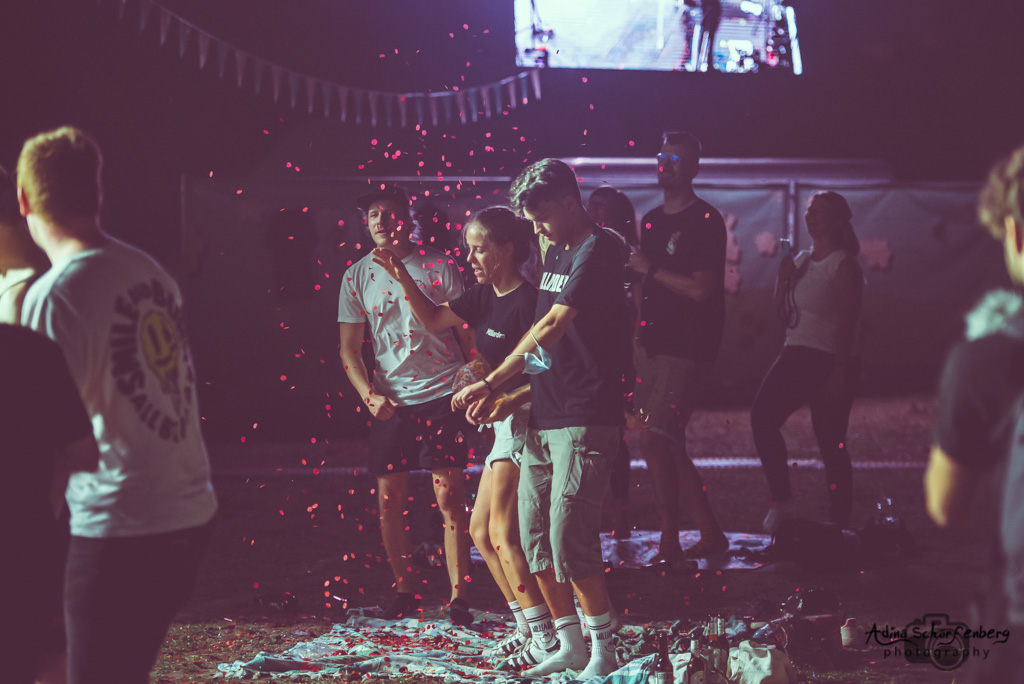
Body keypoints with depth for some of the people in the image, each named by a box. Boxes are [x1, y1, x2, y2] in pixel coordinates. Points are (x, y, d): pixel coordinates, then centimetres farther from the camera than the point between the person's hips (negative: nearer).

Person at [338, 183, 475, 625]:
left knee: (449, 497, -6)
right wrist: (369, 395, -6)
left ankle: (458, 597, -1)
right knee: (388, 500, 5)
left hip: (441, 393, -3)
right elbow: (349, 348, 9)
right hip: (389, 400, 3)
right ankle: (404, 590, 20)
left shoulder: (437, 265, -1)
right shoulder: (357, 276, 7)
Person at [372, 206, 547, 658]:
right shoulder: (484, 297, 10)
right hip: (506, 423, 10)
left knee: (503, 531, -14)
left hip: (526, 419, -10)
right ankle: (527, 625, 15)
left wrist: (506, 401, -33)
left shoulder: (527, 300, -18)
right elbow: (433, 319, 23)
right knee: (481, 530, 11)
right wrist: (404, 279, 9)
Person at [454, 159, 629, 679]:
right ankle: (567, 643, 18)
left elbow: (552, 326, -17)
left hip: (585, 420, -9)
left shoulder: (598, 251, -12)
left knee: (568, 538, -11)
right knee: (534, 535, 8)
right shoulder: (555, 252, 16)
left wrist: (490, 383, -17)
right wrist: (500, 390, 10)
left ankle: (603, 651, 1)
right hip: (543, 417, 9)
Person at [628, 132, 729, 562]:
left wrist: (649, 269, -14)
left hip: (687, 349, -8)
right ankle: (710, 534, 18)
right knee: (668, 447, 9)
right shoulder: (652, 220, 15)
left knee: (653, 440, -15)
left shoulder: (705, 221, -10)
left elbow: (700, 288, -19)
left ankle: (670, 542, -5)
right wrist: (639, 339, 15)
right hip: (652, 345, 8)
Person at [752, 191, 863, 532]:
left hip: (831, 361, -7)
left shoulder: (844, 266, -7)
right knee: (763, 416, -13)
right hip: (796, 355, 7)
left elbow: (847, 323, -13)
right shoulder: (801, 260, 15)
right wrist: (783, 277, 2)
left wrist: (840, 371, -19)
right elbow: (783, 312, 17)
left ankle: (838, 525, 3)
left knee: (831, 443, -3)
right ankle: (780, 500, -6)